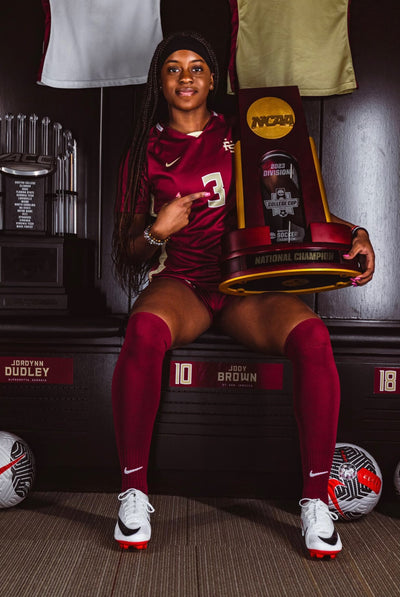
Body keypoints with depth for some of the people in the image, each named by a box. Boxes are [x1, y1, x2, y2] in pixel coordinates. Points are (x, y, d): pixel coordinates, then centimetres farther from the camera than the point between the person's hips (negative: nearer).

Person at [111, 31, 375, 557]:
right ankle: (134, 493, -23)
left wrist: (356, 232, -3)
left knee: (313, 336, -31)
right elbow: (127, 249, 15)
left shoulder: (241, 137, 15)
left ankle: (316, 499, -18)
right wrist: (158, 232, -9)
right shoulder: (147, 151, 14)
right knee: (144, 330, -37)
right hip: (180, 282, 0)